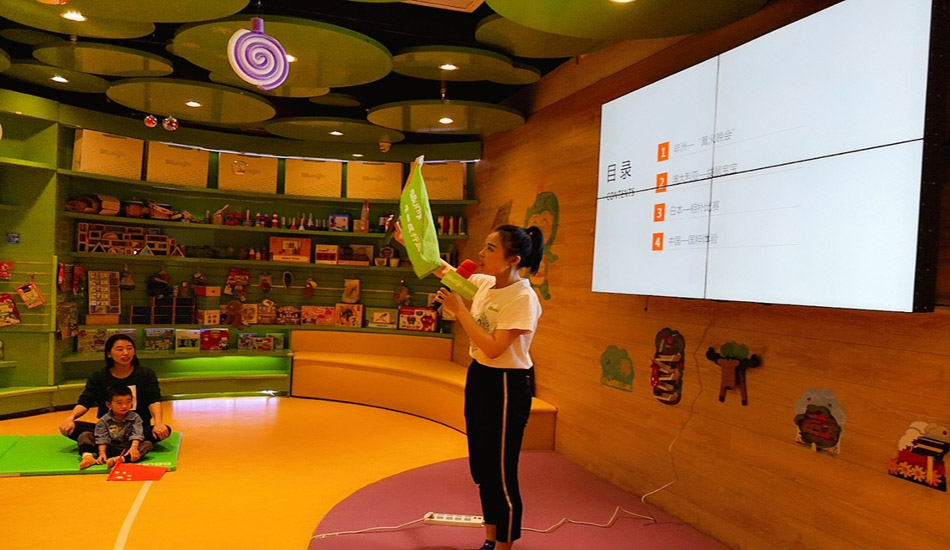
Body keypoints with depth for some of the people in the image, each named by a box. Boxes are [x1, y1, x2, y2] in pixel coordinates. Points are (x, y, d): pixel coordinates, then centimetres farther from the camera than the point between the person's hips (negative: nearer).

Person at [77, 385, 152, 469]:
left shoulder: (135, 418, 0)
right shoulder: (104, 420, 1)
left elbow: (136, 435, -13)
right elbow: (101, 438, -7)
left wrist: (134, 448, -30)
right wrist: (102, 453, -22)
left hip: (126, 449, -1)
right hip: (109, 449, 1)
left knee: (147, 444, -29)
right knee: (84, 436, -8)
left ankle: (117, 459, -47)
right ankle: (88, 456, -36)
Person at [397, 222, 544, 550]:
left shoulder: (523, 298, -22)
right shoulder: (484, 284, 1)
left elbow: (493, 348, -25)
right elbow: (445, 270, 15)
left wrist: (459, 309, -21)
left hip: (506, 387, -8)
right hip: (478, 377, 8)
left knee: (502, 475, 4)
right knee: (482, 468, 19)